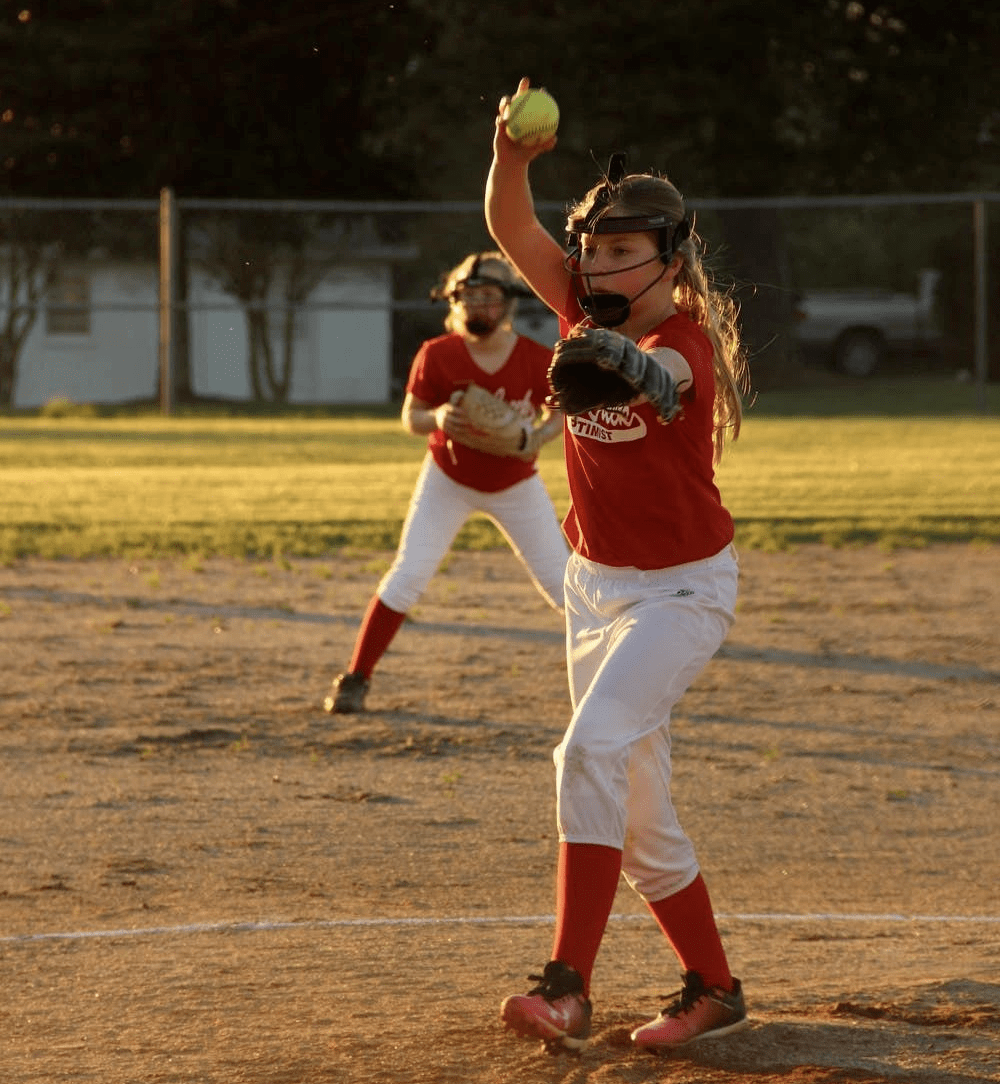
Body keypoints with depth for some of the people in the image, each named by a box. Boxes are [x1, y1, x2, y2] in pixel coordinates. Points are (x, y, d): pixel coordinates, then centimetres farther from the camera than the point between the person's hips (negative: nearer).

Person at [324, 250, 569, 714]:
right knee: (408, 575, -11)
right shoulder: (437, 355, -18)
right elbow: (410, 418, -11)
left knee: (562, 581, 0)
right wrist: (437, 418, -35)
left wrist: (535, 438, -27)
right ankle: (355, 679, -3)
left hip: (516, 483, 1)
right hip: (448, 479, -1)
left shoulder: (536, 358, -17)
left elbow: (558, 414, -5)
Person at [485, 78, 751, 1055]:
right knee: (635, 804, 10)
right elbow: (511, 229, -12)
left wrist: (621, 362, -70)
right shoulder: (589, 311, -1)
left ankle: (568, 983, -32)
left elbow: (663, 376, -46)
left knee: (594, 748, -27)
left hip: (681, 589, -8)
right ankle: (712, 988, 24)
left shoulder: (685, 341, -21)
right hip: (596, 583, 8)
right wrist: (512, 157, -33)